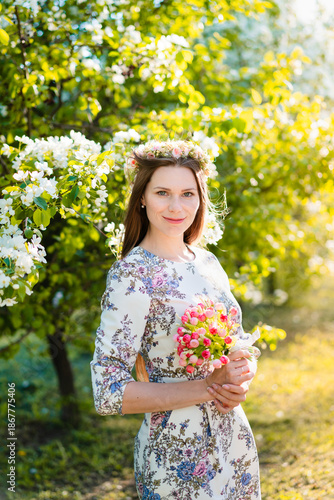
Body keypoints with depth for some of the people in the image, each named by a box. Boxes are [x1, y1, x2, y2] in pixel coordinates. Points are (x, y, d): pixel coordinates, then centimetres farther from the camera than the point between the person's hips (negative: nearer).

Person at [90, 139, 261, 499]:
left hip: (234, 440, 7)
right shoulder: (131, 275, -17)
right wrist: (208, 386, -22)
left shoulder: (207, 262, 2)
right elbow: (107, 394, -21)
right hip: (177, 455, -6)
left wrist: (240, 384, -10)